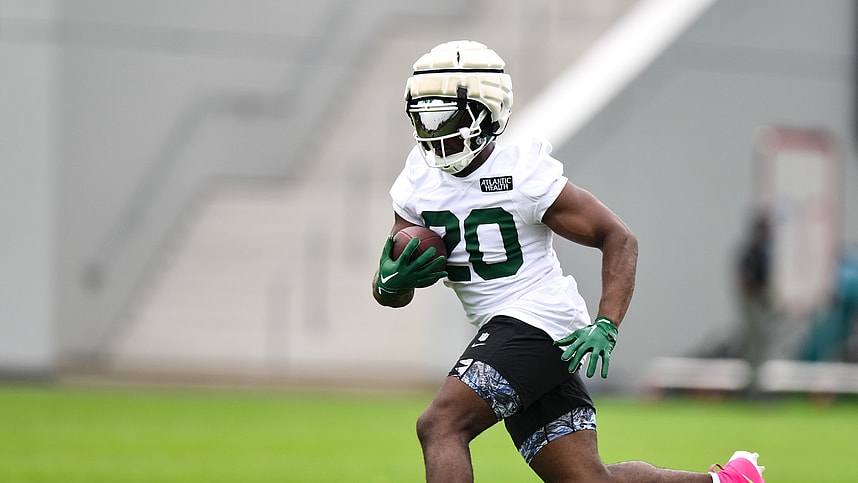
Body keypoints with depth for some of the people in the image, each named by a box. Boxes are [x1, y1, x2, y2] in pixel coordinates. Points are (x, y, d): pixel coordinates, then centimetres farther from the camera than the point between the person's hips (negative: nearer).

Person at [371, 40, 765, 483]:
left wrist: (605, 326, -19)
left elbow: (619, 238, -7)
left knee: (439, 426, -21)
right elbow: (390, 294, 11)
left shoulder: (524, 175, -12)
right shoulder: (417, 185, 6)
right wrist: (392, 281, -14)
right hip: (501, 330, 7)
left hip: (537, 322, -7)